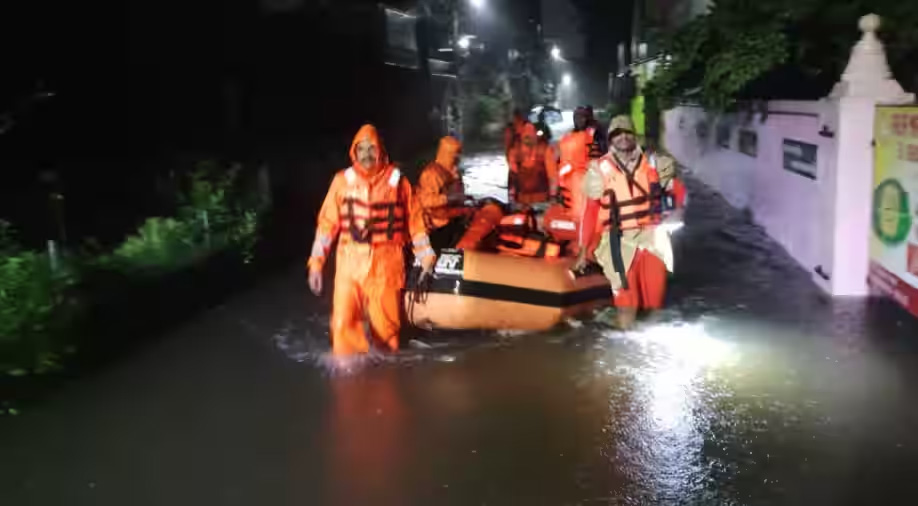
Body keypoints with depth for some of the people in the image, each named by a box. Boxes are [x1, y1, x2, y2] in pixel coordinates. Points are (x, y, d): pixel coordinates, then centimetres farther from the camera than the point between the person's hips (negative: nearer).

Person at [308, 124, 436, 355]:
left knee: (386, 325, 7)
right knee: (344, 323, -4)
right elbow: (327, 222, 3)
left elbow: (415, 219, 8)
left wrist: (426, 256, 7)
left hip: (386, 264, 0)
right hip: (350, 263, 0)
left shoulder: (397, 180, 2)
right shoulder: (343, 180, 2)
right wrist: (316, 262, -1)